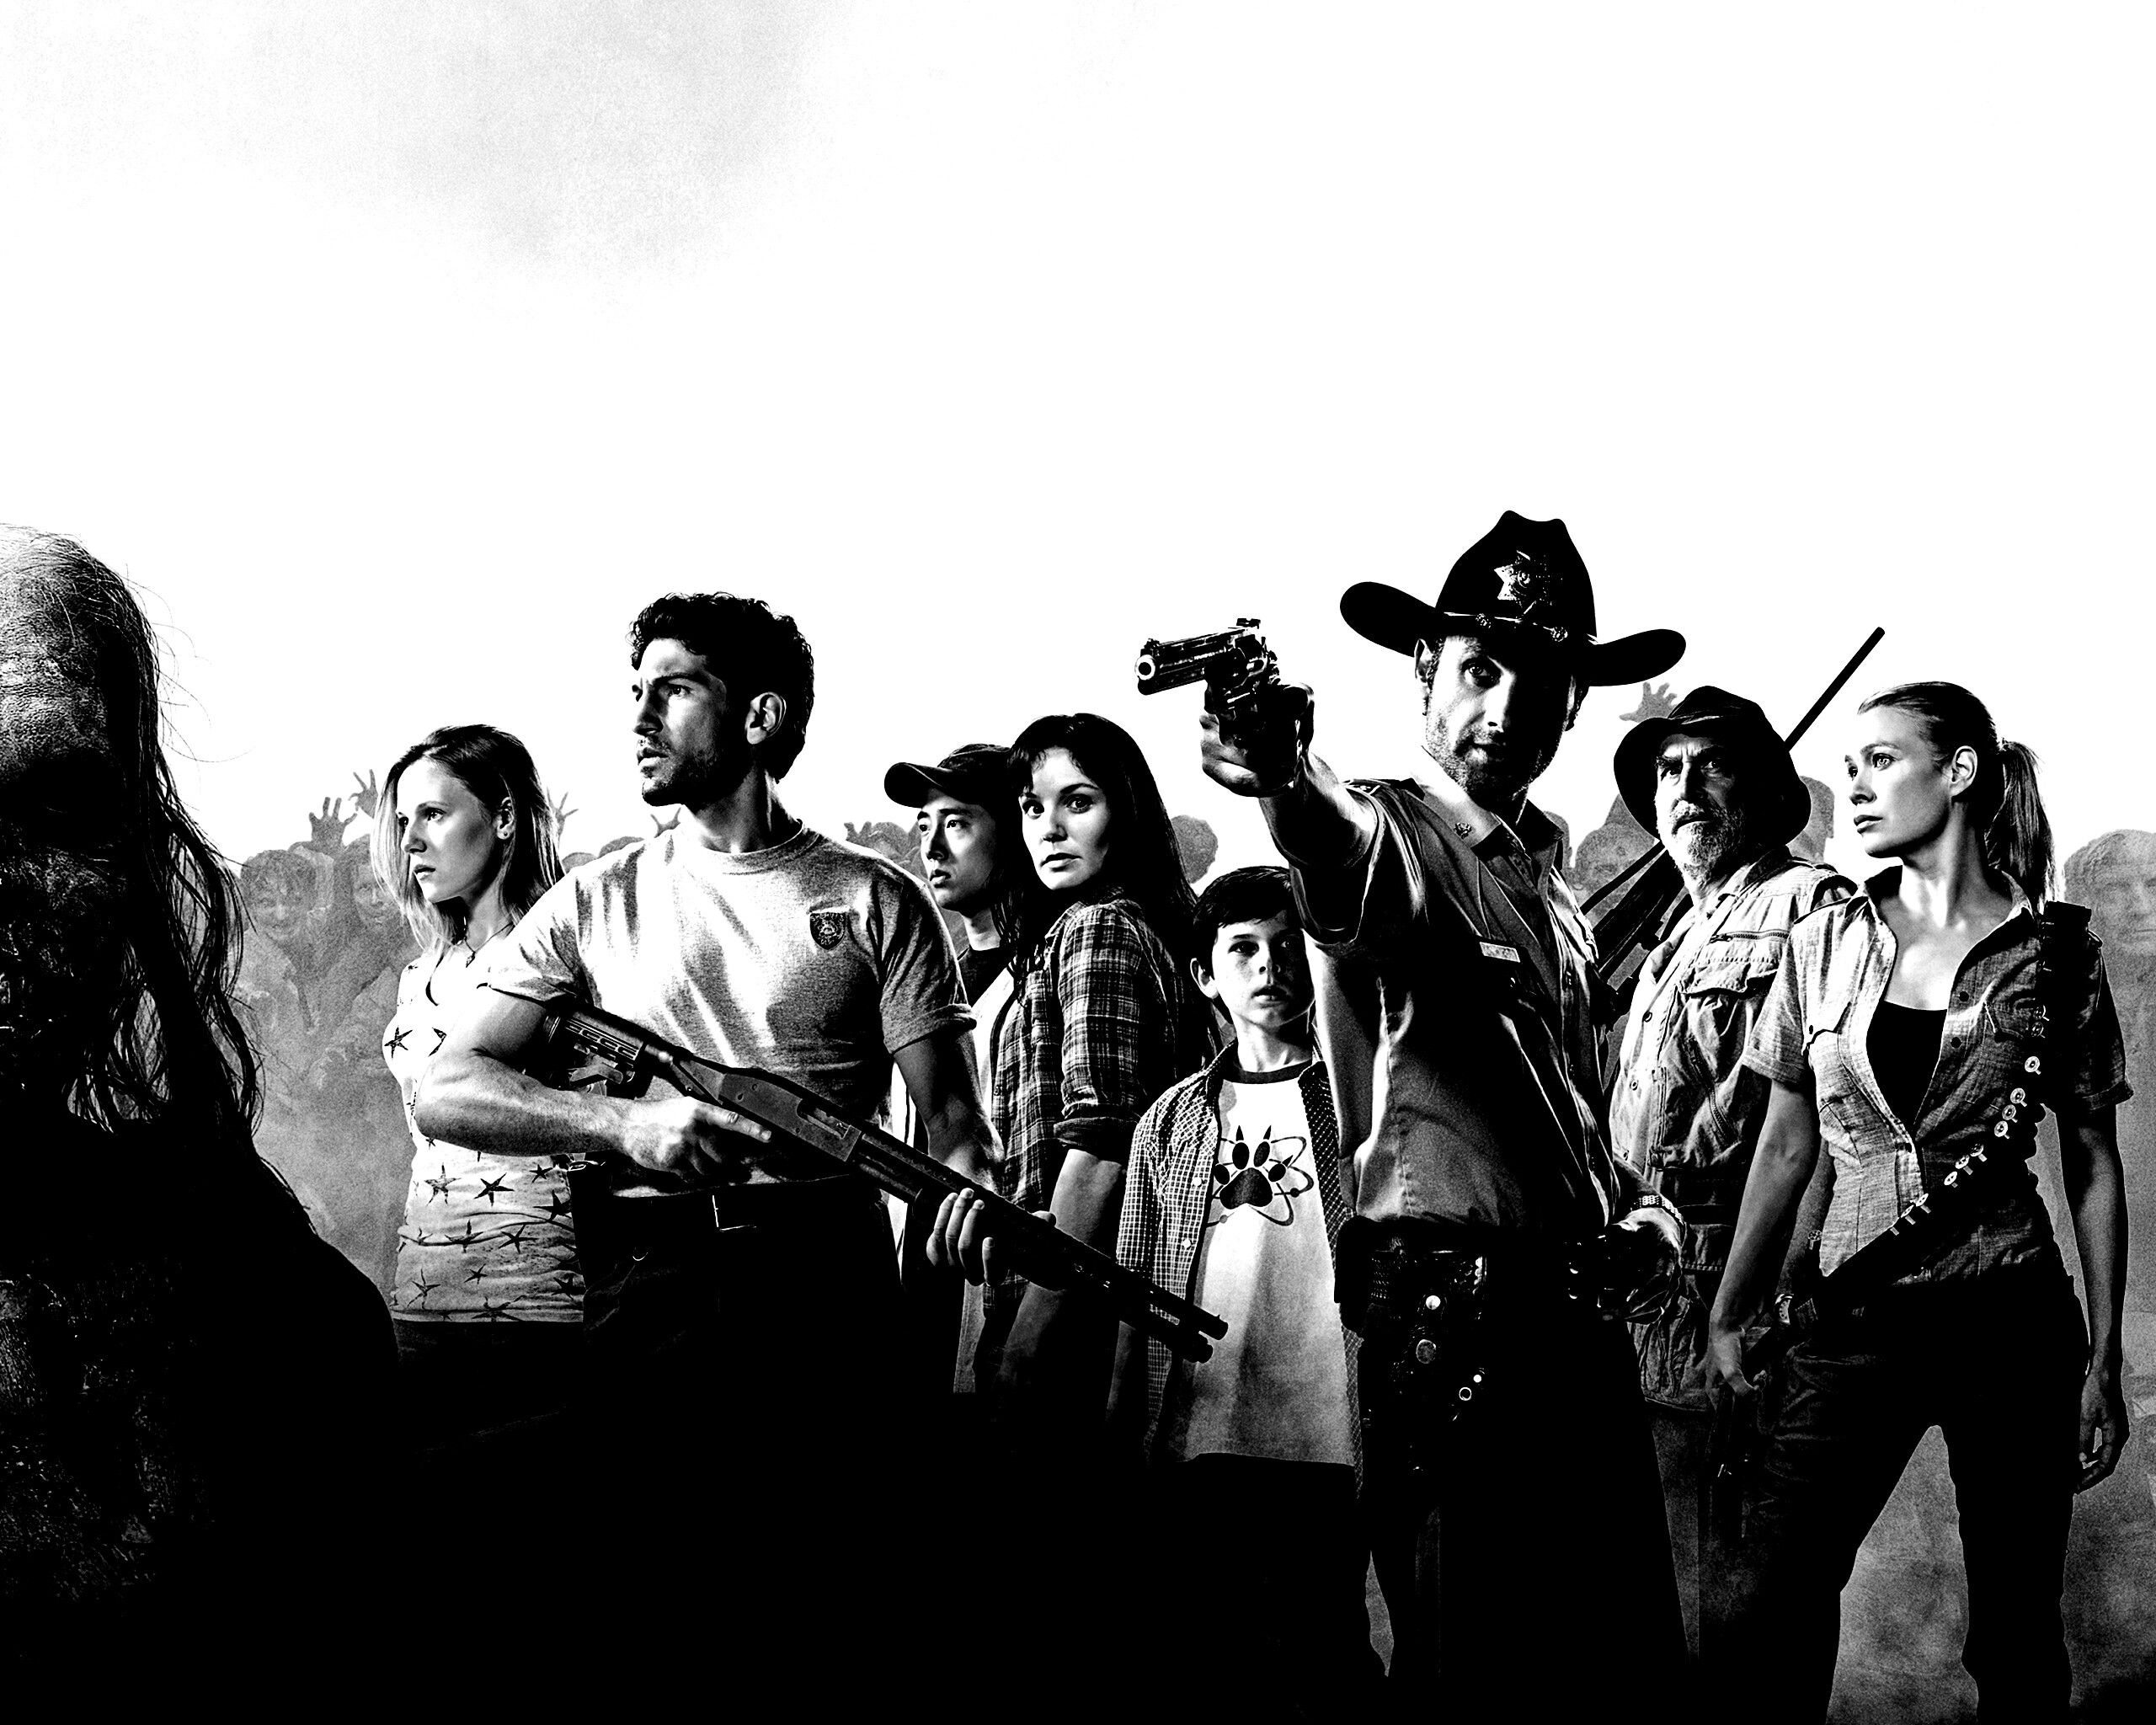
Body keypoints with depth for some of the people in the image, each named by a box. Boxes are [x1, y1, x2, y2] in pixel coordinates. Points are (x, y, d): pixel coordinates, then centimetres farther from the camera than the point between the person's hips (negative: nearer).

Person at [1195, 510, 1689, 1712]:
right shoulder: (1398, 836, -6)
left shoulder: (1546, 875, 18)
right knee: (1480, 1680, -5)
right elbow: (1344, 853, -33)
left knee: (1624, 1664, 10)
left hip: (1579, 1309, 8)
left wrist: (1639, 1206, 12)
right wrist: (1285, 780, -56)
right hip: (1452, 1309, -8)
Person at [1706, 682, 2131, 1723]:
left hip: (2010, 1323, -2)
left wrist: (2104, 1362, 0)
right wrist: (1730, 1317, 11)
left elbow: (2092, 1166, 3)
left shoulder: (2055, 958, 0)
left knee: (2016, 1635, 3)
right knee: (1777, 1608, -9)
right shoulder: (1823, 946, 6)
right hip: (1858, 1315, 2)